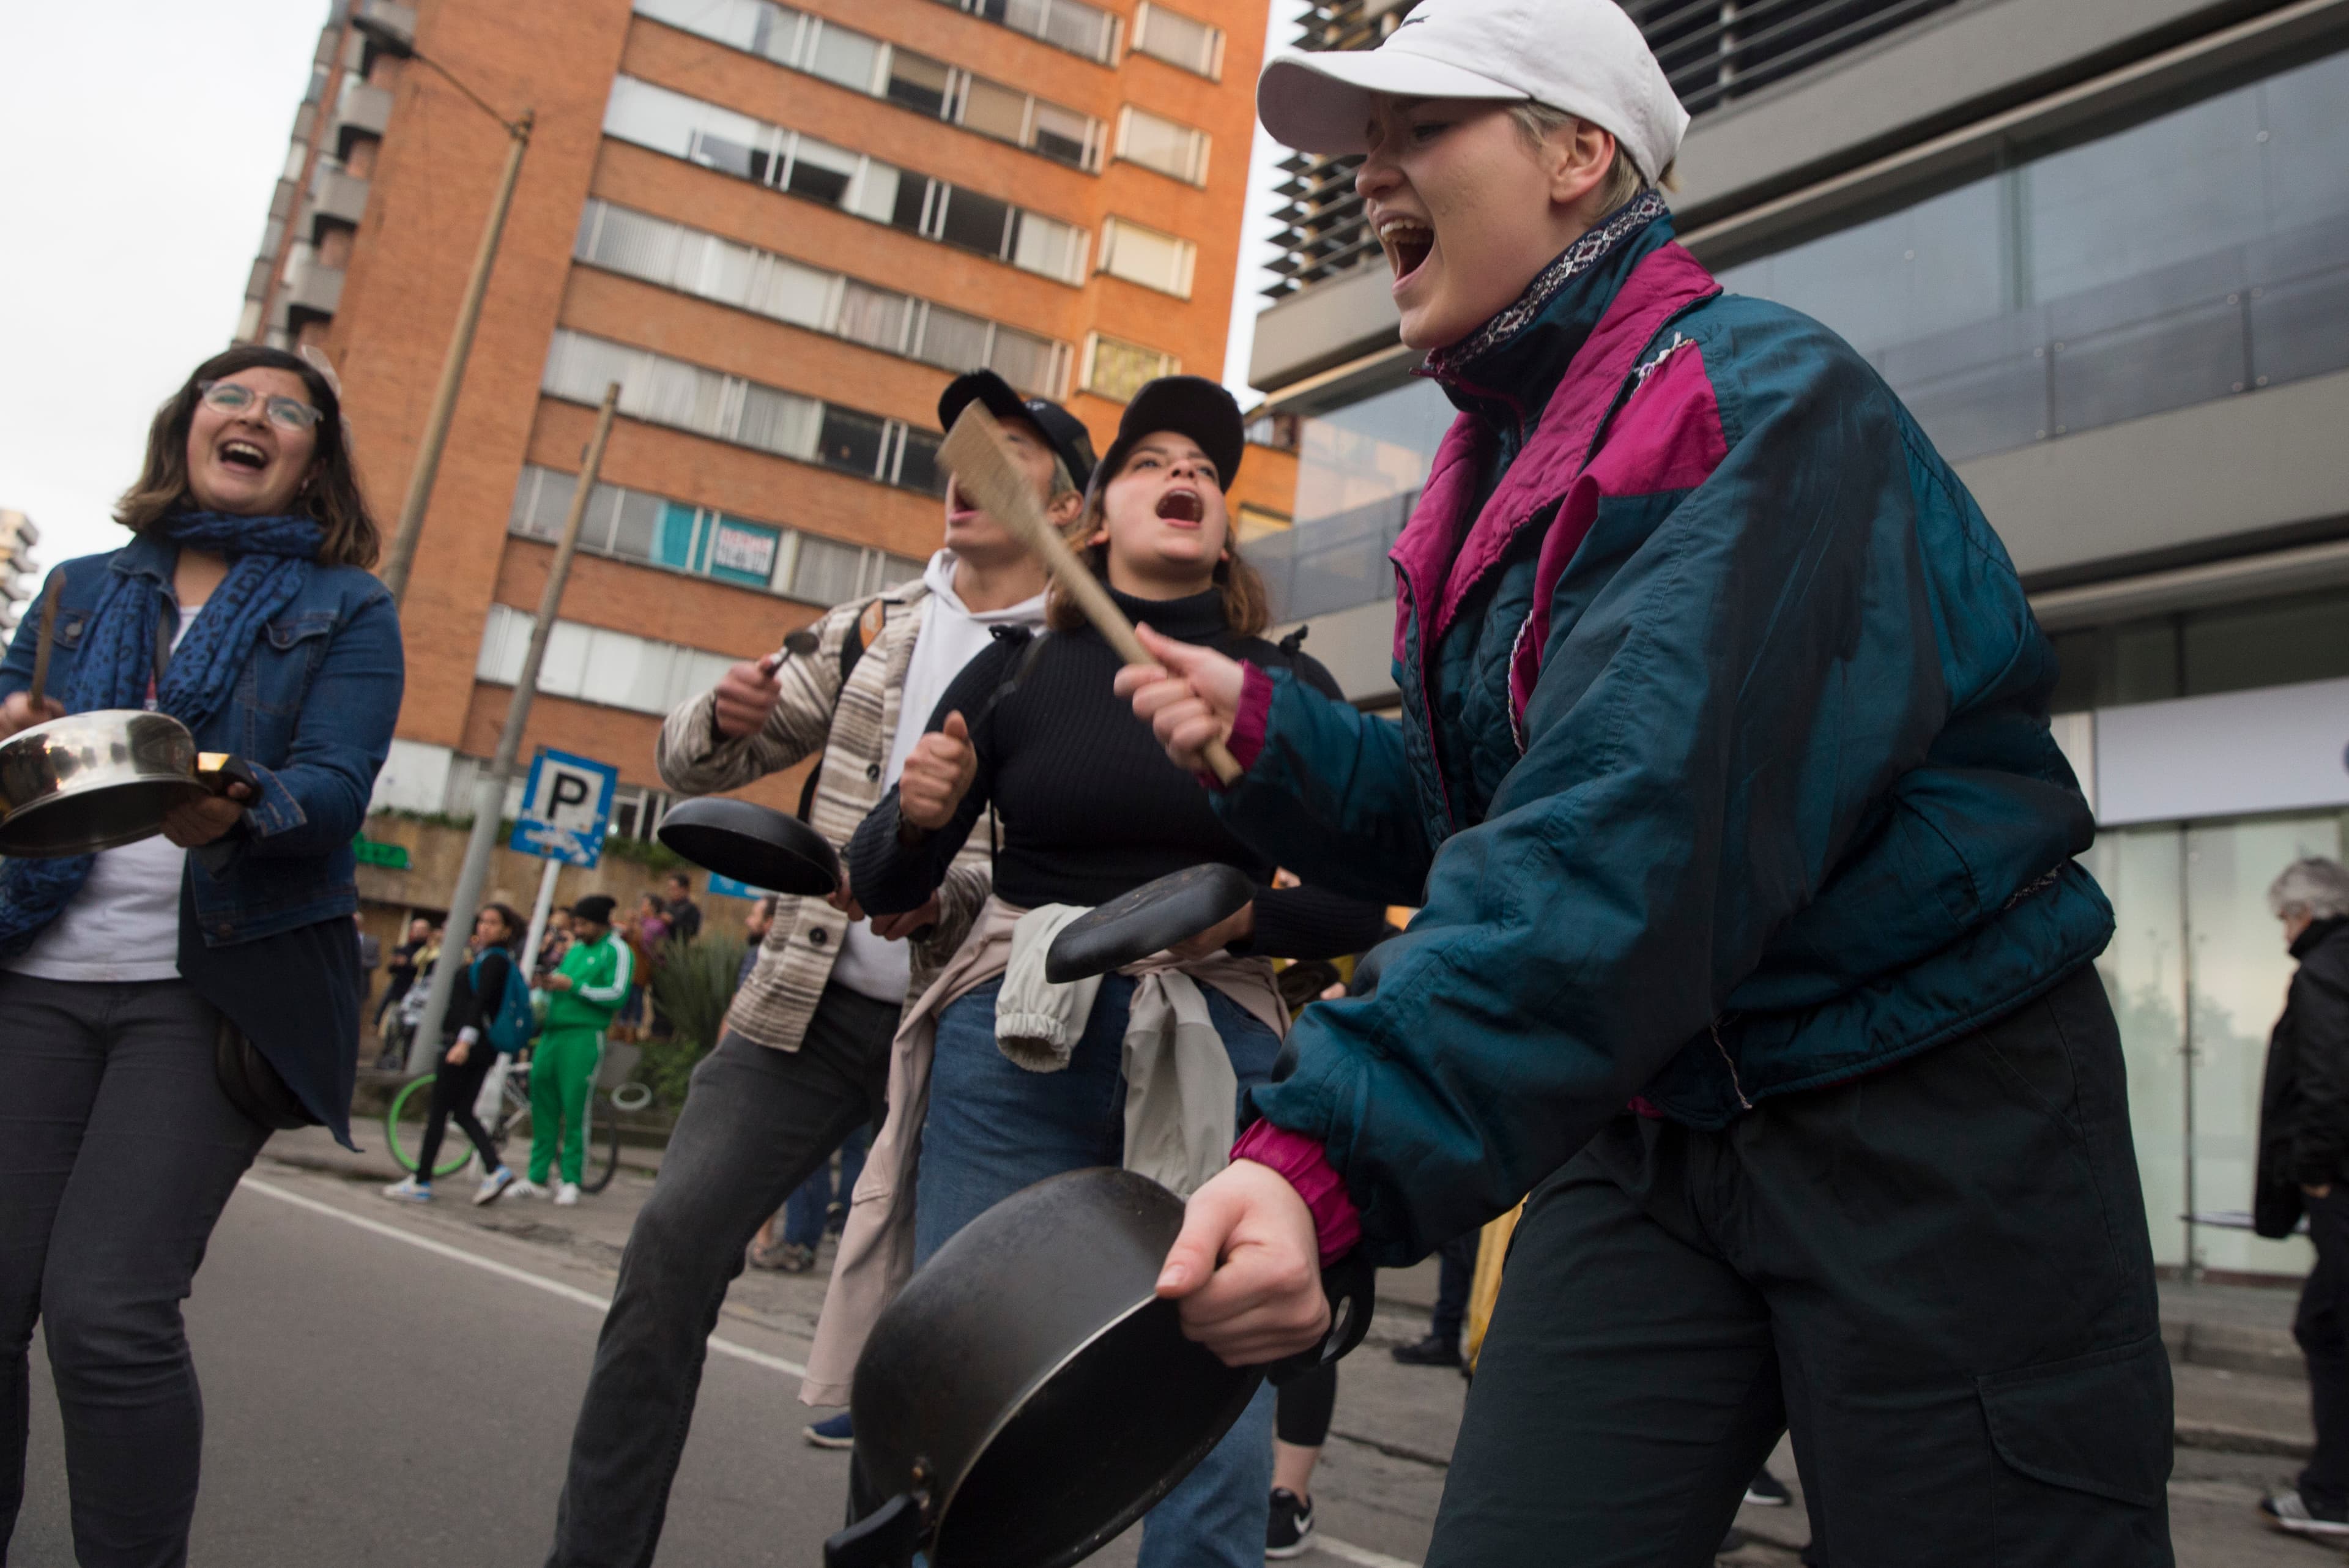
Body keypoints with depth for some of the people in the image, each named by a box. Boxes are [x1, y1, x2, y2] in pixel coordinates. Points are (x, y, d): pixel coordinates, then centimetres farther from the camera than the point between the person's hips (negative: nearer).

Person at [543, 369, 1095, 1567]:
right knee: (675, 1236, -9)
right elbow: (695, 768, 15)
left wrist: (943, 897, -27)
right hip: (814, 998, 3)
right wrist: (726, 717, -9)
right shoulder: (873, 628, 13)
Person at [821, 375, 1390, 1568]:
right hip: (1016, 1055, 0)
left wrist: (1246, 917, -12)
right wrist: (916, 814, -14)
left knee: (1218, 1436, -1)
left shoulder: (1287, 688, 5)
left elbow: (1360, 902, 6)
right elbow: (882, 886, 7)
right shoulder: (1017, 671, 6)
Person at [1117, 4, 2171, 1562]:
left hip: (1932, 1127, -6)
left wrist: (1336, 1150, -40)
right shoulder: (1495, 467, 9)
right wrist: (1268, 731, -6)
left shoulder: (1758, 400, -17)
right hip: (1654, 1133, 7)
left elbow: (1643, 827, -32)